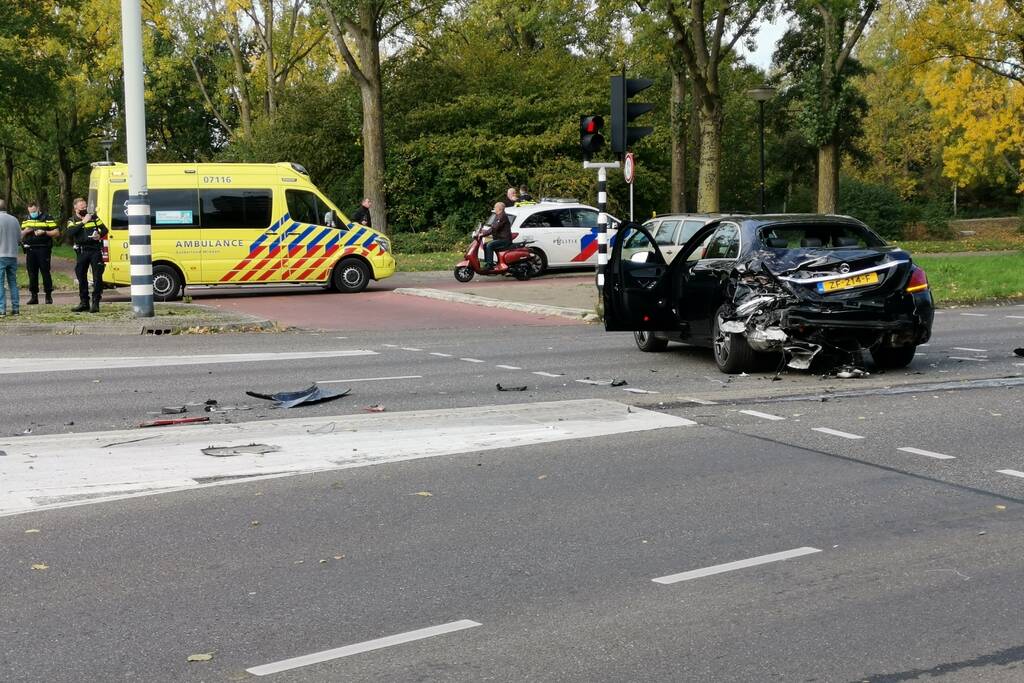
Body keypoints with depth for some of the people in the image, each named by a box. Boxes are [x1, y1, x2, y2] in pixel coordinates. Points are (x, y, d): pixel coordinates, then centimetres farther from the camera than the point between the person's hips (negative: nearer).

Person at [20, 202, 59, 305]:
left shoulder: (47, 218, 1)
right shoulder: (26, 220, 16)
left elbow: (56, 232, -2)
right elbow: (21, 235, 20)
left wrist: (44, 232, -15)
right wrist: (25, 231, -2)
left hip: (43, 249, -5)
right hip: (30, 249, 5)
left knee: (45, 272, -5)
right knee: (32, 273, 5)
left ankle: (48, 295, 1)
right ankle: (34, 296, 10)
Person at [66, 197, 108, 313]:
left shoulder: (93, 217, 9)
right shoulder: (72, 221, 7)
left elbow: (104, 229, 12)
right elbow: (70, 233, -13)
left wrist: (100, 235, -10)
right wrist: (83, 222, -16)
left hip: (95, 250, -1)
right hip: (82, 252, 1)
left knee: (97, 277, -7)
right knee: (81, 278, 7)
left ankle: (96, 303, -4)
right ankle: (84, 303, 18)